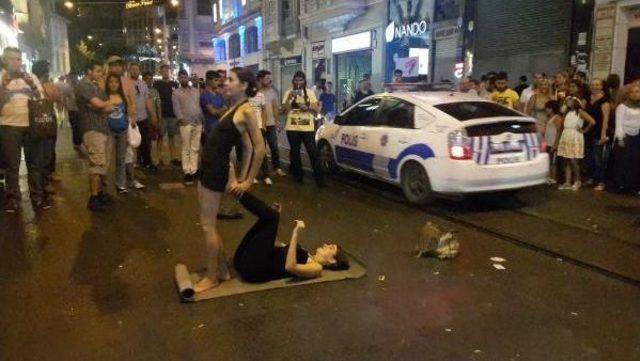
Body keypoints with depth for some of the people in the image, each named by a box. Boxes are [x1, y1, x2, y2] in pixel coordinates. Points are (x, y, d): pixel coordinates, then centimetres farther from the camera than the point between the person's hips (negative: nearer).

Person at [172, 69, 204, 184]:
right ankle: (187, 172, 3)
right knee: (186, 150, 0)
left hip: (198, 123, 4)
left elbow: (200, 105, 15)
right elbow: (176, 108, -6)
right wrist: (181, 119, -18)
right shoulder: (176, 93, 2)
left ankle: (193, 171, 12)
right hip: (186, 124, -4)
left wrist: (203, 120, 10)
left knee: (195, 149, 6)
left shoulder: (196, 91, 15)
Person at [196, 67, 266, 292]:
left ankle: (212, 278, 13)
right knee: (208, 223, 15)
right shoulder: (234, 108, 12)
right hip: (208, 167, 9)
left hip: (216, 170, -9)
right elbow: (247, 148, 14)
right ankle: (221, 270, 27)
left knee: (207, 225, 0)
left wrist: (249, 182, -12)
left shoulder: (246, 111, -14)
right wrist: (240, 177, 11)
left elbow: (260, 148, -17)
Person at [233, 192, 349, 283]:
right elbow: (270, 242, 30)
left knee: (271, 216, -16)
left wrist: (296, 234, -23)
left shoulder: (316, 268, 0)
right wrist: (274, 215, 20)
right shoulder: (304, 255, 26)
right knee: (271, 216, 10)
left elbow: (290, 267, -22)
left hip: (254, 269, -8)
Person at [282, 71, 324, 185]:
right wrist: (289, 98, -17)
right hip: (292, 128, 0)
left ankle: (319, 177, 2)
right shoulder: (288, 92, 3)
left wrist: (308, 107, -13)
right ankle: (298, 175, 22)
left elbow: (317, 108, 5)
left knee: (313, 152, -3)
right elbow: (284, 109, -4)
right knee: (295, 152, 8)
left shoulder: (310, 92, 7)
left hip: (308, 128, 0)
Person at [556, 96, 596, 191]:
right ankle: (567, 182, 7)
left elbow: (592, 122, -13)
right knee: (567, 161, 4)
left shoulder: (580, 112, -4)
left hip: (575, 138, -6)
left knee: (573, 161, -7)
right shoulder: (567, 112, 15)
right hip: (565, 137, 6)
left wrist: (584, 130, -5)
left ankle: (577, 181, 9)